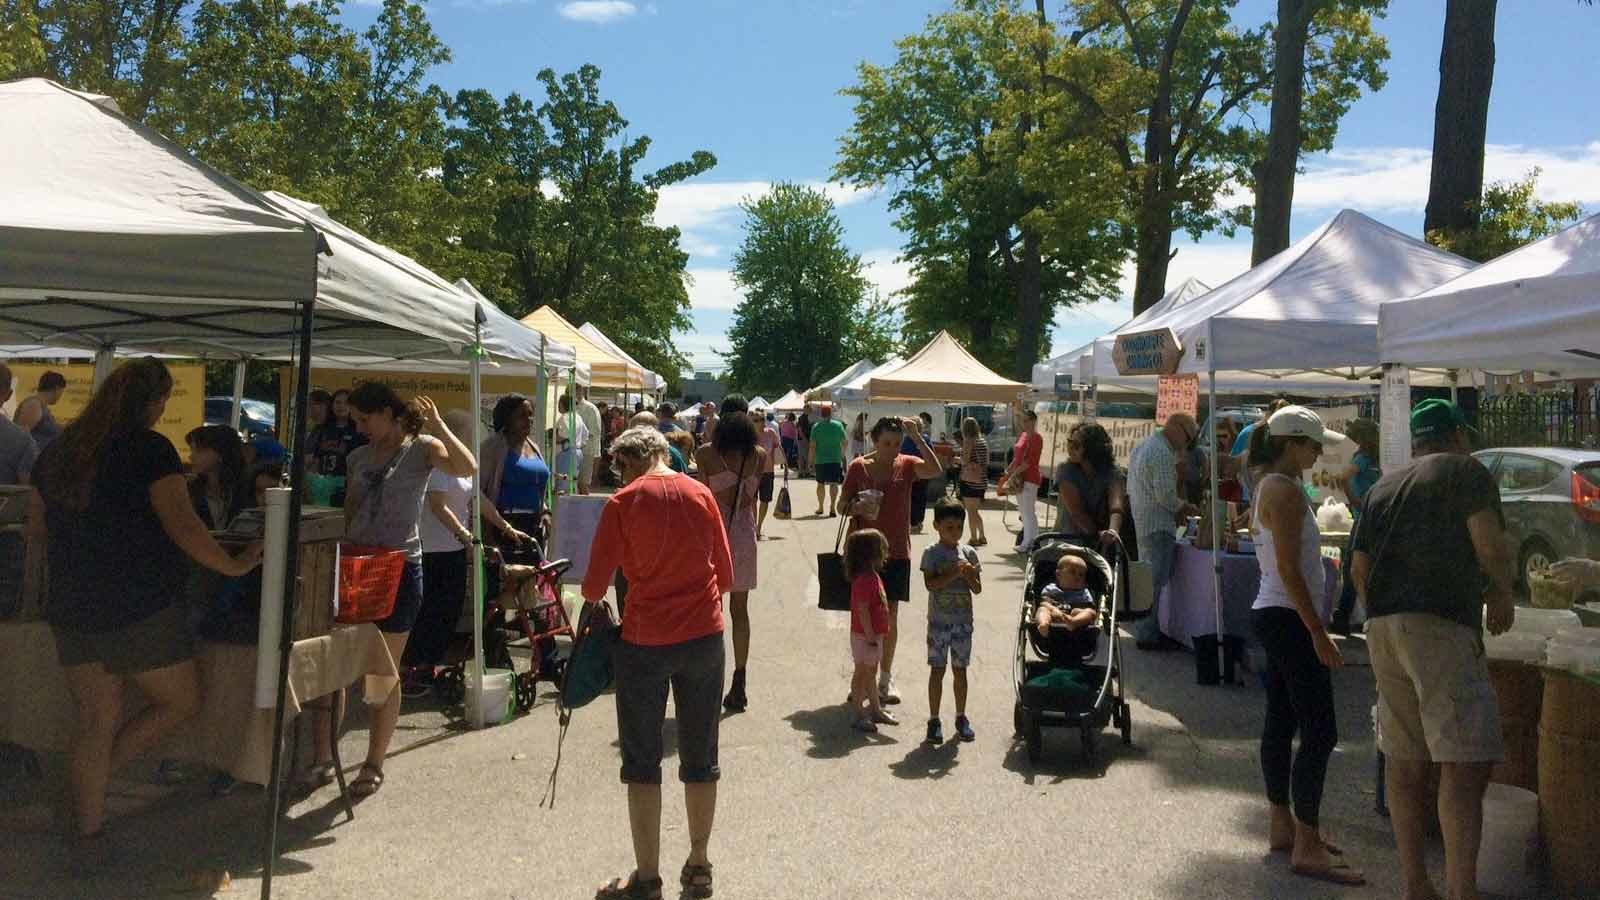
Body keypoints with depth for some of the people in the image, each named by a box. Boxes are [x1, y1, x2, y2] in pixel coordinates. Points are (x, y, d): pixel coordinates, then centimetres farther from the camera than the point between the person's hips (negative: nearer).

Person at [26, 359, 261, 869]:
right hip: (140, 609, -7)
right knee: (180, 703, 11)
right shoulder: (148, 449, -12)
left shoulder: (57, 450, 10)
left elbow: (36, 529, 19)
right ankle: (95, 779, 6)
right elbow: (181, 525, -20)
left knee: (95, 721, 13)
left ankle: (87, 838, 17)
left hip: (72, 607, 7)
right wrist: (234, 566, -10)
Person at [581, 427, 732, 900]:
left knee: (642, 763, 10)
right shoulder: (701, 493, 1)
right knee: (700, 758, 14)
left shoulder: (622, 502, -7)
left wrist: (595, 604, 15)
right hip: (705, 636, 3)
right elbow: (726, 575, 5)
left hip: (646, 640, -3)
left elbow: (594, 585, -7)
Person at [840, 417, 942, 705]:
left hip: (896, 553, 1)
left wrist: (917, 436, -25)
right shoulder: (858, 467, -5)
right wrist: (855, 507, -21)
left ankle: (886, 678, 21)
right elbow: (840, 506, 0)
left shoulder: (906, 465, -1)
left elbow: (935, 470, -22)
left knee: (890, 617, 8)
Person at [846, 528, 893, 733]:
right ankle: (857, 715, 10)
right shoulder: (864, 579, -23)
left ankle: (876, 709, 31)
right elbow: (862, 610, -25)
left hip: (874, 635, 10)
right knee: (862, 673, 0)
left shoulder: (873, 576, 9)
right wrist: (871, 637, -23)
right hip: (864, 636, -10)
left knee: (871, 673, 19)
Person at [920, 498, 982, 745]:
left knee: (960, 670, 11)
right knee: (937, 670, 3)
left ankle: (961, 718, 23)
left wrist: (968, 574, -16)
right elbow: (930, 584, -17)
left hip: (963, 620, 3)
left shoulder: (968, 552, 3)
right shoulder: (932, 553, -6)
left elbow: (978, 588, 2)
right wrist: (955, 573, -24)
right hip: (939, 620, -3)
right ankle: (934, 720, 11)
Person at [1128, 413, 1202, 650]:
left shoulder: (1142, 446, 16)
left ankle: (1146, 630, 23)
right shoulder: (1163, 453, -16)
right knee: (1155, 583, -4)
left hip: (1141, 523, 10)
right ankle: (1149, 635, 0)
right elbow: (1165, 494, -21)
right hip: (1158, 527, -10)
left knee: (1148, 579, 16)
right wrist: (1185, 508, -3)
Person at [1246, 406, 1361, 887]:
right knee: (1320, 731, -9)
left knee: (1282, 723, 14)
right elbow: (1290, 569, -21)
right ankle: (1307, 848, -5)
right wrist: (1317, 631, -20)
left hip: (1273, 615, 11)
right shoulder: (1287, 490, -16)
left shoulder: (1270, 485, 15)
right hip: (1288, 617, -11)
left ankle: (1283, 827, 23)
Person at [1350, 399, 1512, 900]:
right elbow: (1488, 541, -10)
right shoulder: (1466, 470, 3)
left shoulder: (1383, 488, 21)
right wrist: (1502, 594, 7)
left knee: (1405, 760, 11)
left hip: (1383, 628, 7)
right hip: (1441, 624, -7)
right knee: (1465, 760, -9)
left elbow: (1359, 568, 18)